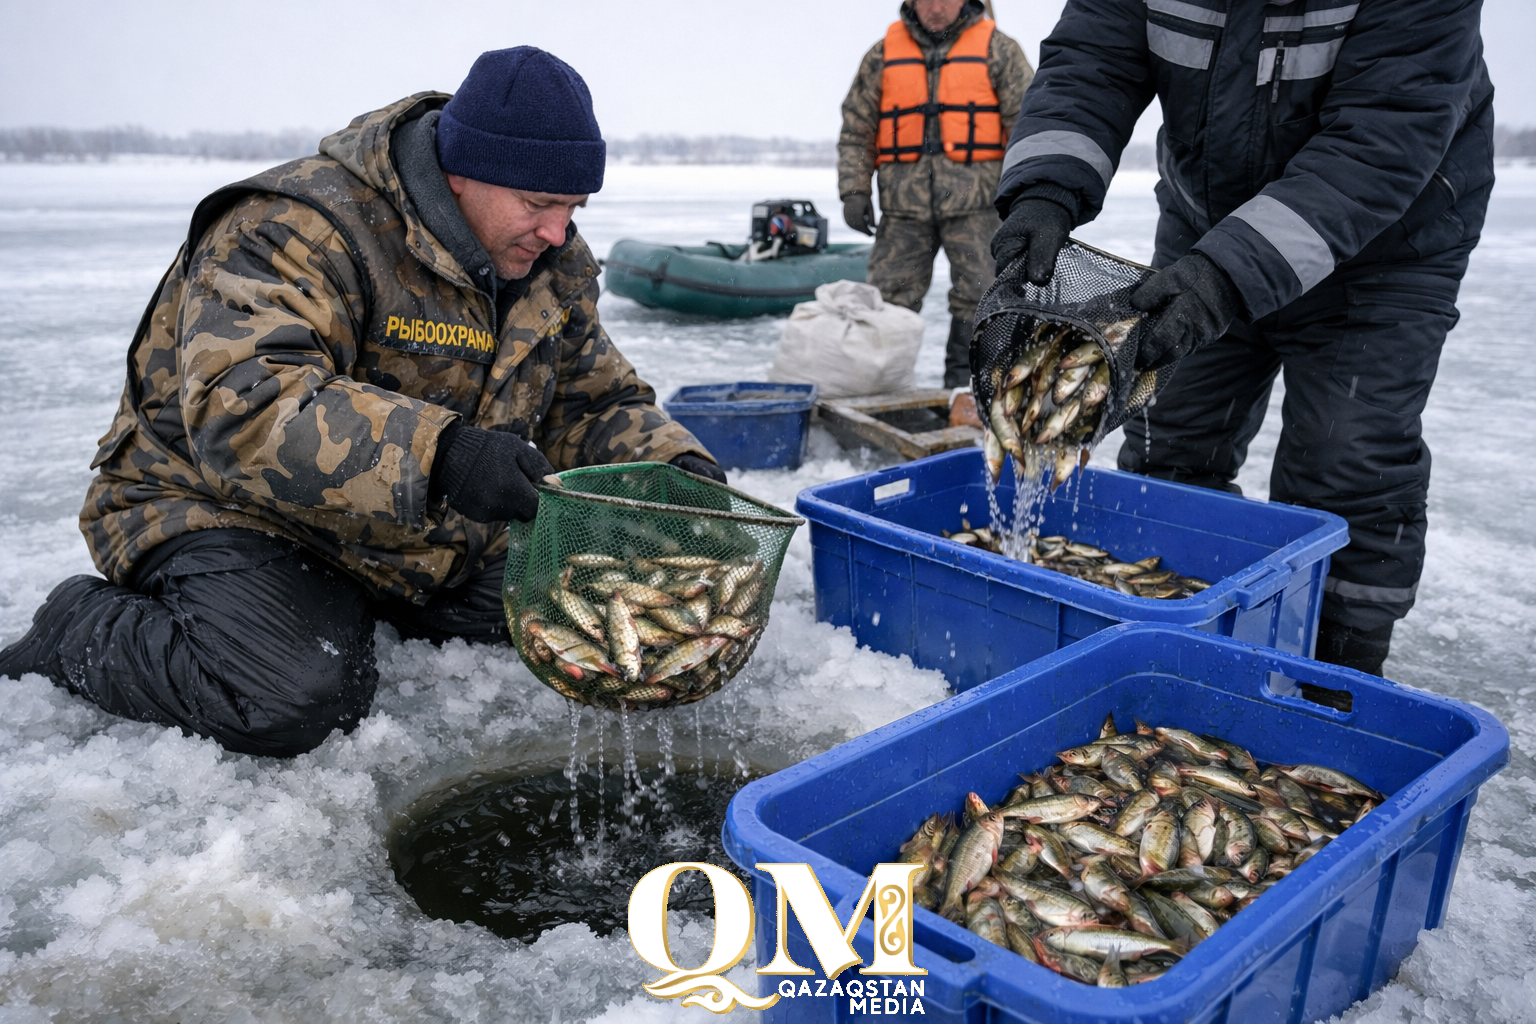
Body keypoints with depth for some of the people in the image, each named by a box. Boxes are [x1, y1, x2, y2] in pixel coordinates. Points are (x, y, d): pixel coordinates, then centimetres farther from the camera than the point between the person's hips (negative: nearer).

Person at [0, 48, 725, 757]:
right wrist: (435, 457, -53)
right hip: (232, 511, -7)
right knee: (294, 698, -31)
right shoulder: (297, 231, -25)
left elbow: (597, 402, 7)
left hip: (430, 538, 7)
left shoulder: (552, 261, 0)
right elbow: (240, 409, -39)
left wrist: (676, 467, -15)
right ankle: (77, 631, -1)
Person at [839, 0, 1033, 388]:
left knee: (977, 296, -4)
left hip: (973, 200, -1)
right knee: (889, 299, -2)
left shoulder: (997, 49, 6)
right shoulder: (884, 54, 11)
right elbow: (856, 129, 13)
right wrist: (854, 190, 3)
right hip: (903, 202, 1)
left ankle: (963, 381, 6)